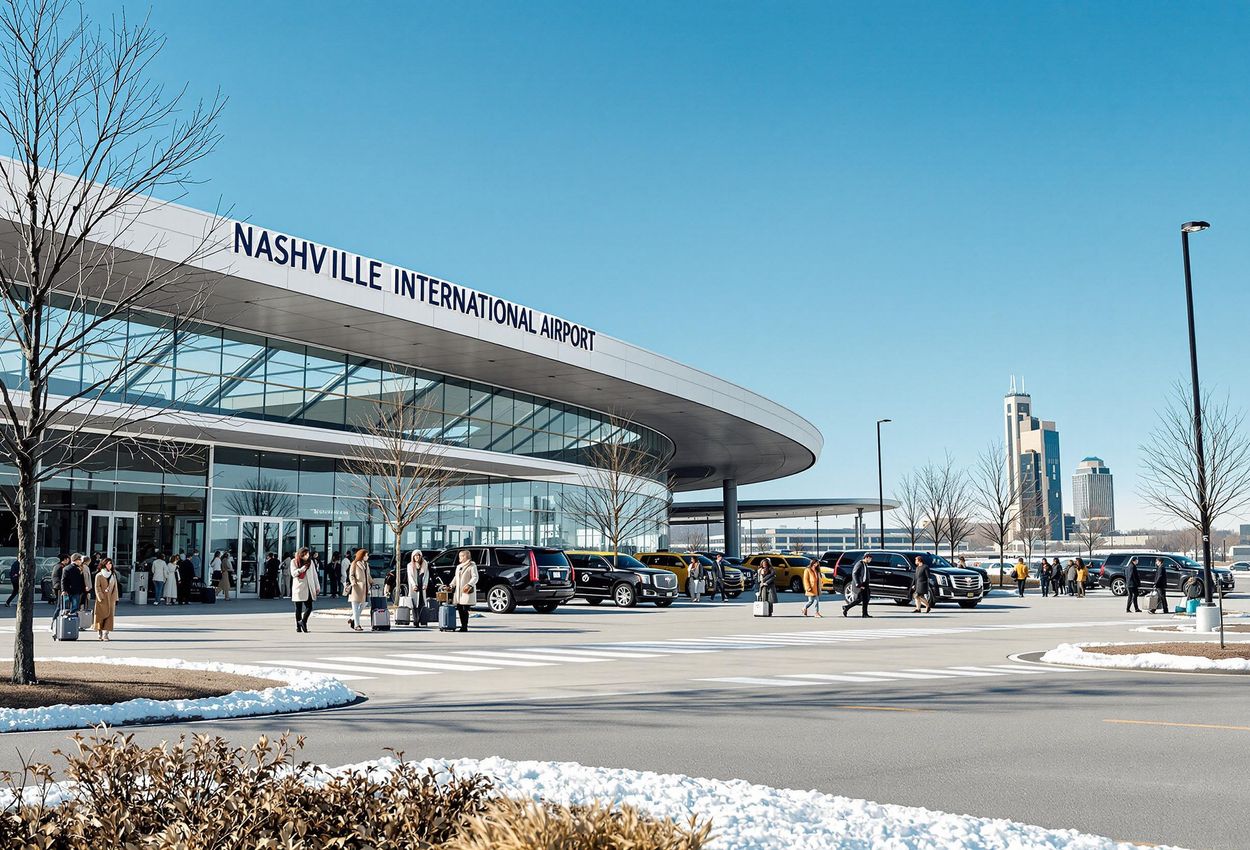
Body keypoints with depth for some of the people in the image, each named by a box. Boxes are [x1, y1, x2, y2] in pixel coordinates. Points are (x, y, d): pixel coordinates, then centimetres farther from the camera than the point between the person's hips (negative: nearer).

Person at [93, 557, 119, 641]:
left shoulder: (113, 575, 13)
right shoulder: (99, 575, 1)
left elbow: (115, 587, 13)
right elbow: (97, 587, -3)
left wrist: (115, 598, 4)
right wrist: (100, 598, -12)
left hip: (111, 599, 3)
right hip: (101, 599, -3)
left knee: (109, 616, -3)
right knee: (100, 616, -2)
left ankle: (105, 634, -2)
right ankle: (99, 634, 5)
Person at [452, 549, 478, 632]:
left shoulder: (472, 566, -4)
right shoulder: (458, 566, 21)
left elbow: (475, 577, -12)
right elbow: (456, 578, 27)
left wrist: (469, 585, -25)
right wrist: (451, 586, 15)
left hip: (467, 591, -7)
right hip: (459, 591, 7)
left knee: (465, 609, -8)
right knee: (460, 609, 4)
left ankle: (465, 627, -6)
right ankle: (463, 626, 10)